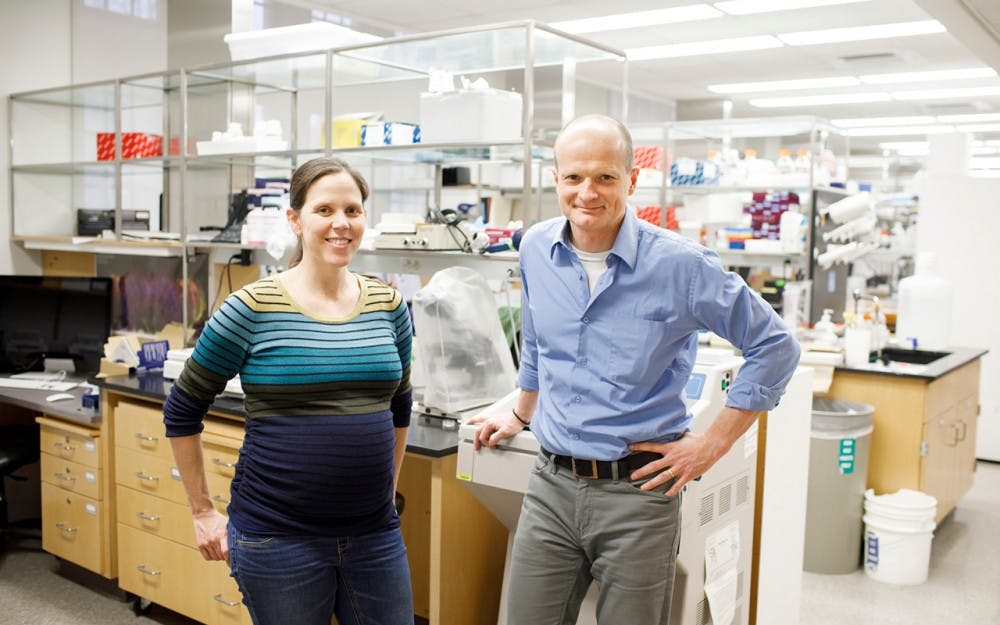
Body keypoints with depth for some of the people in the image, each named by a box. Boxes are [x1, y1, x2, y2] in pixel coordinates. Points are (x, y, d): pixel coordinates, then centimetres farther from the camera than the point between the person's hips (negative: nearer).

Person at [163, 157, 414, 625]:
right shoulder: (252, 309, -9)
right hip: (278, 539, -3)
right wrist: (203, 512, 2)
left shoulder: (389, 306, 2)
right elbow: (181, 412, 0)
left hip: (375, 534, 4)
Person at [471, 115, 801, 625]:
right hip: (551, 486, 4)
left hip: (638, 492, -4)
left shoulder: (680, 264, -13)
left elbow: (774, 346, -4)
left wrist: (713, 444, -6)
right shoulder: (536, 250, 2)